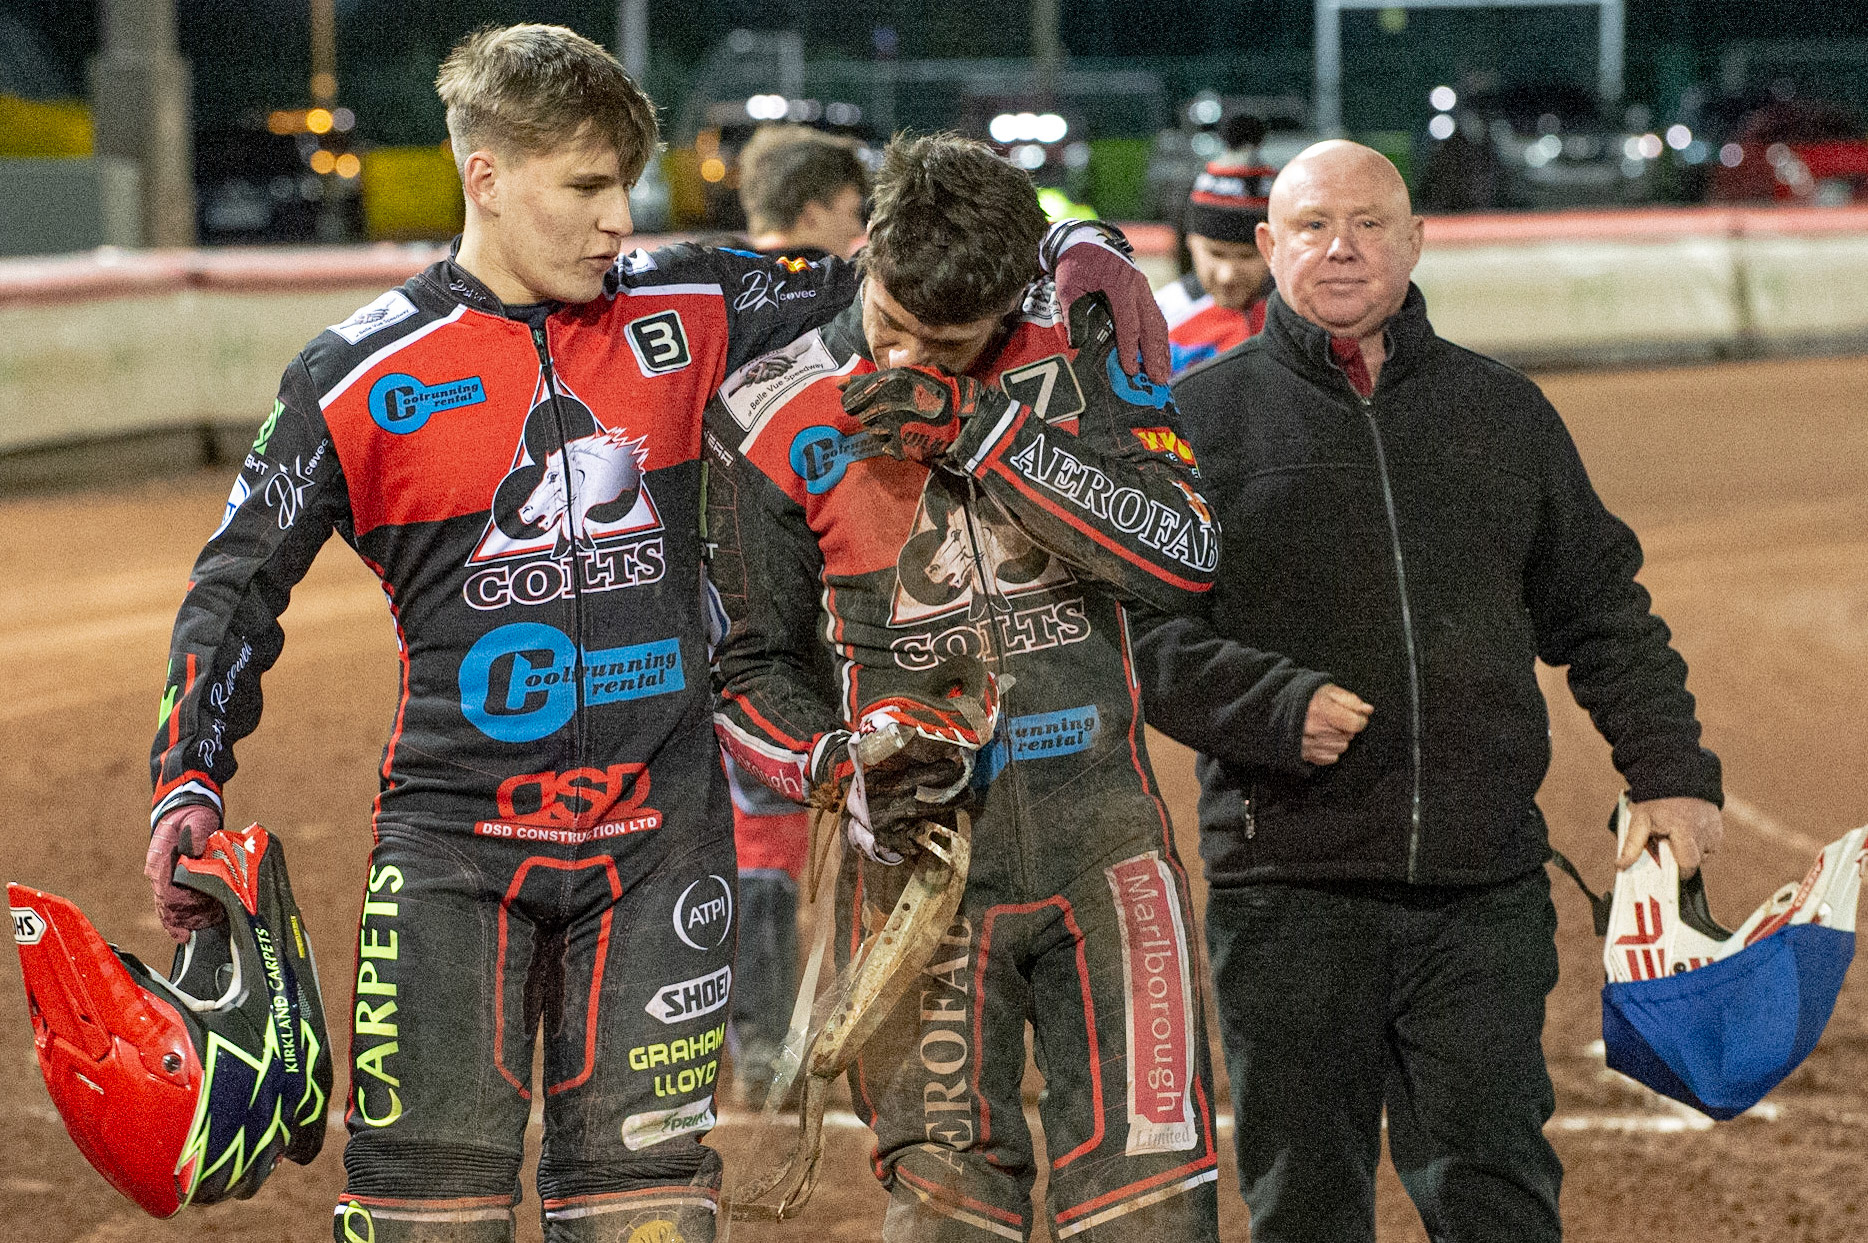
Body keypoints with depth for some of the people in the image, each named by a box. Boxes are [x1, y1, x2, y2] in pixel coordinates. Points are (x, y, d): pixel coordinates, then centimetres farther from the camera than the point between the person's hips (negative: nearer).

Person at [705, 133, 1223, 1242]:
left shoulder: (1079, 348, -1)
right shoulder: (774, 421, -2)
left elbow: (1185, 556, -12)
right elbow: (756, 664, 7)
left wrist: (981, 433, -18)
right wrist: (846, 767, -14)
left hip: (1101, 827, 1)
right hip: (922, 853, -1)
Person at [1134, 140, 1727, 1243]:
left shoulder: (1505, 409, 14)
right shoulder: (1203, 416, 4)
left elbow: (1603, 608, 19)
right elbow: (1137, 630, -2)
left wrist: (1671, 772, 9)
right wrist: (1275, 706, -16)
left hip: (1486, 888, 2)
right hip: (1289, 890, -1)